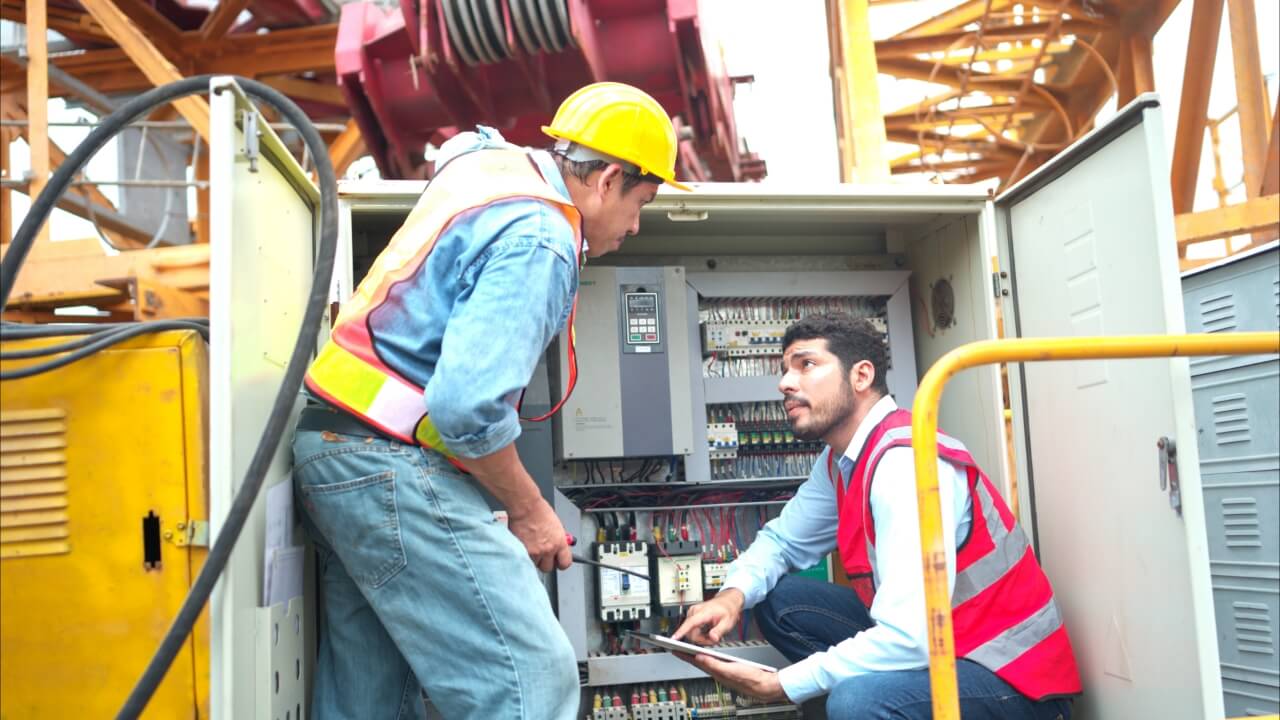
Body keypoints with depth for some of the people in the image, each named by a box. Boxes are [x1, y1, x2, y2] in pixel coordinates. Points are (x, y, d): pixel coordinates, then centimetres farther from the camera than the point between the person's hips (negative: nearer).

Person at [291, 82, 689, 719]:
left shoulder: (490, 159, 13)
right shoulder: (540, 243, -16)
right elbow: (469, 406, -24)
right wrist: (528, 512, -11)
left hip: (332, 444, 10)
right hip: (392, 466, -10)